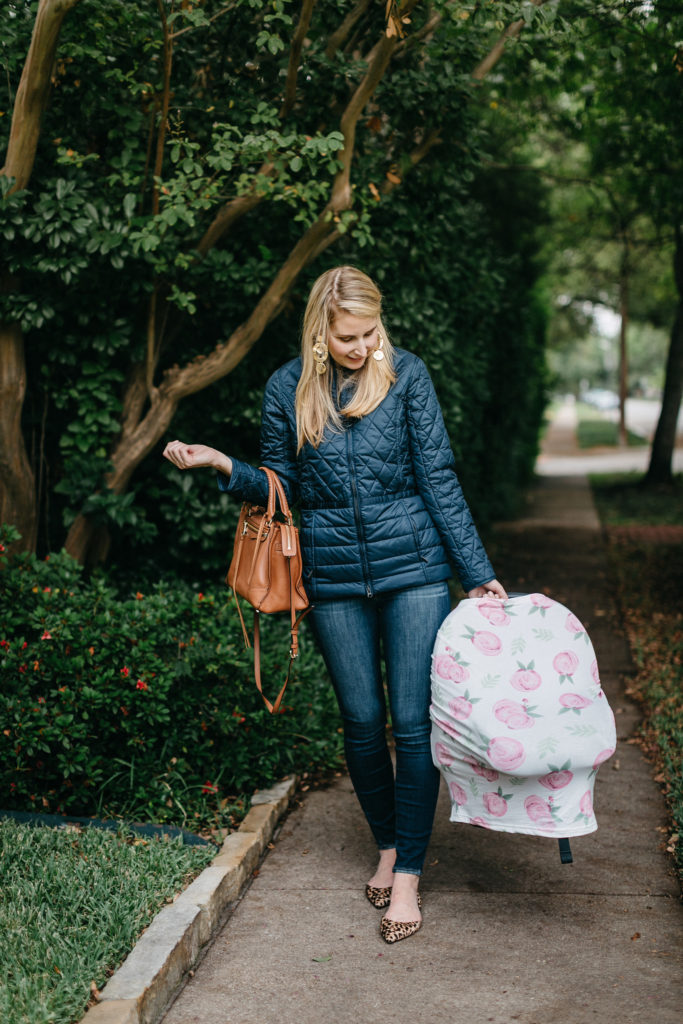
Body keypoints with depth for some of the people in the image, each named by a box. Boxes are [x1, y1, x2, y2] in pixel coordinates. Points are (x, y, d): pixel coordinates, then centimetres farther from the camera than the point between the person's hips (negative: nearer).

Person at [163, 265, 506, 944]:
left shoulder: (405, 374, -2)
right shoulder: (287, 390, 2)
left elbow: (439, 479, -1)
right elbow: (280, 488, 9)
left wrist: (478, 573, -3)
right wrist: (222, 467, -10)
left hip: (413, 566, -1)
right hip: (334, 576, 2)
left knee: (414, 720, -4)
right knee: (362, 721, 8)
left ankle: (408, 876, 5)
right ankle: (387, 847, 29)